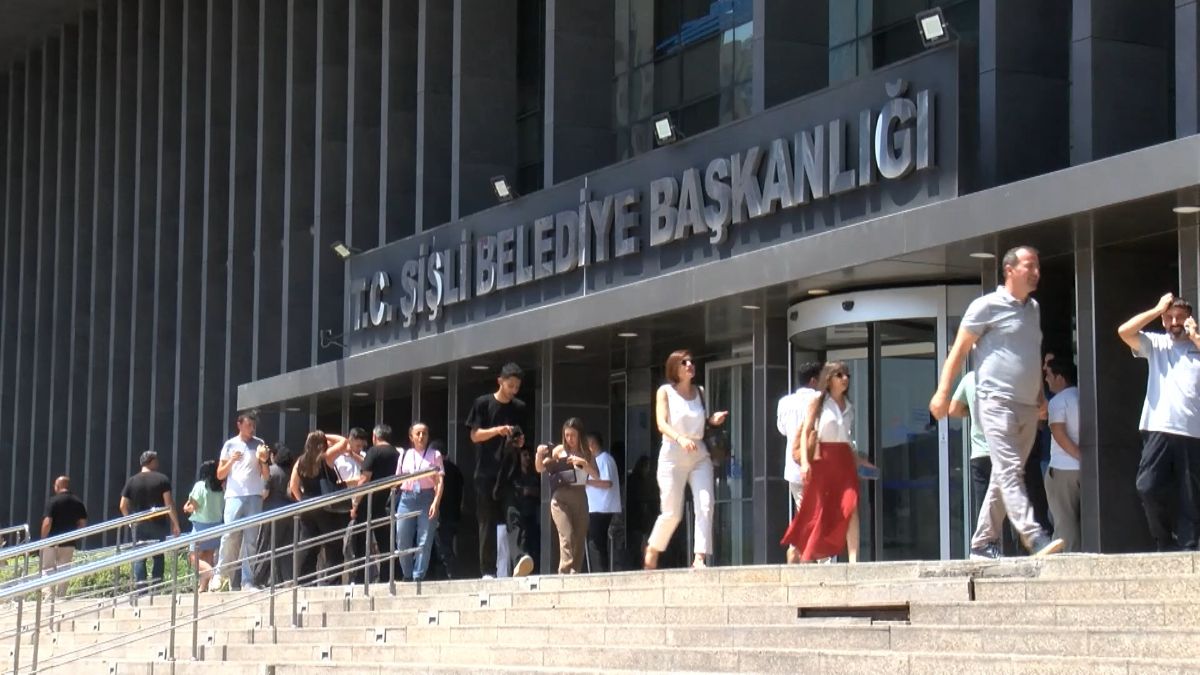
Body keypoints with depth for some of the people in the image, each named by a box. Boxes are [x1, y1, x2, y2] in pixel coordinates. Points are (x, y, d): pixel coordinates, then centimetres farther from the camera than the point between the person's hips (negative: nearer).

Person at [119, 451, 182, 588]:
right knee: (158, 556, 6)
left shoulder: (131, 481, 4)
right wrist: (175, 523, -2)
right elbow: (169, 503, -8)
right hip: (157, 524, -2)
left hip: (138, 525, 2)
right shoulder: (162, 479, -3)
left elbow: (123, 506, 4)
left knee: (139, 557, 4)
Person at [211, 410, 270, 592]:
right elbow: (220, 475, 9)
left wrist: (264, 461, -9)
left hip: (254, 497, 1)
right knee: (229, 537, -10)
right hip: (234, 496, -1)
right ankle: (221, 575, 3)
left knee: (251, 540, -1)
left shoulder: (259, 444, 11)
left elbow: (266, 476, 10)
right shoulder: (230, 445, 9)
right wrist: (231, 461, -9)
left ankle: (248, 581, -2)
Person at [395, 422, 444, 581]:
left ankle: (418, 576, 1)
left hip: (427, 498, -2)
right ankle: (407, 576, 17)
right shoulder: (404, 455, 12)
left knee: (424, 542, -5)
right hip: (406, 498, 2)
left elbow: (439, 481, -1)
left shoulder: (434, 455, 5)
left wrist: (436, 502, -13)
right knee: (402, 541, 1)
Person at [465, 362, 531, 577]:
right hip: (486, 473, -3)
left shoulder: (519, 408, 11)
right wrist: (497, 430, -18)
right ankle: (487, 570, 0)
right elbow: (475, 435, -2)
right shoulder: (483, 404, 1)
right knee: (488, 522, -2)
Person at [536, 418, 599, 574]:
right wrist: (539, 454, -17)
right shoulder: (559, 450, 4)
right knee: (567, 536, -18)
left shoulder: (586, 453, 10)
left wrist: (583, 463, -15)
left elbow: (596, 476, 2)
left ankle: (575, 573, 6)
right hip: (561, 498, -3)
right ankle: (565, 573, -21)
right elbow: (540, 469, 2)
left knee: (580, 539, 1)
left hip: (580, 498, 3)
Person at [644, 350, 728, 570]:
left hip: (699, 455, 4)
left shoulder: (699, 392, 12)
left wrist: (712, 420, 0)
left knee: (705, 506, -16)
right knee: (672, 514, -1)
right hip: (673, 455, -3)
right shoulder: (665, 391, 0)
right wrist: (680, 439, -30)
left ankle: (699, 557, -18)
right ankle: (652, 550, 24)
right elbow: (662, 424, -12)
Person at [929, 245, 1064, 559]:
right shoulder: (987, 306, -4)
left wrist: (1040, 394, 21)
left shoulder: (1033, 309, 18)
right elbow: (959, 350, -3)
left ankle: (983, 542, 16)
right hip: (996, 402, -8)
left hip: (1027, 407, 8)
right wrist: (942, 392, -10)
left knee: (1005, 476, 9)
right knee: (1010, 470, -18)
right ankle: (1034, 538, -30)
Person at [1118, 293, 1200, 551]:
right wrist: (1157, 309, 3)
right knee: (1148, 487, -10)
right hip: (1158, 429, 0)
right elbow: (1124, 331, -1)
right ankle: (1165, 540, 9)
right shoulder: (1155, 343, 13)